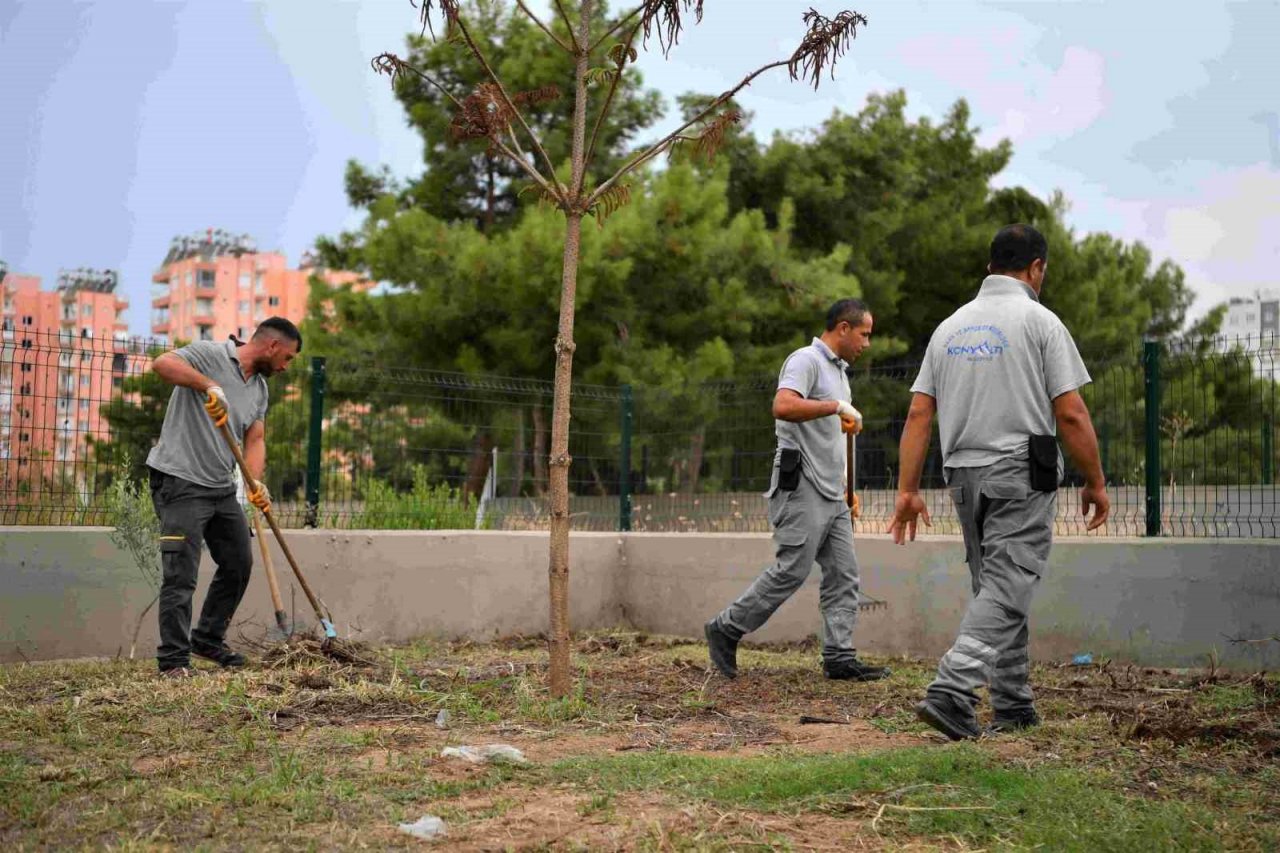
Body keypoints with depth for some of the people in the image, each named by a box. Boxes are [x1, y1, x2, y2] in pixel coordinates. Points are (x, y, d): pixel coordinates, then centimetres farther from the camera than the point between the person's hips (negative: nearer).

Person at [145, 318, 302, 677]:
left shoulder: (259, 388, 13)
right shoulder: (210, 355, -10)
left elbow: (255, 439, 8)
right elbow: (162, 363, -26)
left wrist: (256, 482, -10)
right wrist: (208, 385, -38)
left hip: (222, 488, 9)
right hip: (181, 483, -9)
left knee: (239, 564, 14)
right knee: (181, 575, -9)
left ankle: (208, 640, 30)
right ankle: (174, 659, -3)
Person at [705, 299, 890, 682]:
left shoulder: (838, 369, 22)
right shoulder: (806, 360, -9)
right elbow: (783, 406, -27)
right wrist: (836, 406, -22)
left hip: (831, 493, 10)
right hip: (802, 488, -10)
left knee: (843, 574, 4)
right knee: (791, 571, -9)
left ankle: (839, 657, 5)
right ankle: (726, 629, 3)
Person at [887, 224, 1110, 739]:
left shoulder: (950, 326, 12)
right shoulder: (1039, 321, -5)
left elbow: (918, 413, 6)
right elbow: (1070, 414, -10)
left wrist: (907, 489, 6)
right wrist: (1095, 483, 0)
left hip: (964, 476, 6)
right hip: (1021, 474, -6)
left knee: (998, 590, 15)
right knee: (1006, 591, -8)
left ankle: (1013, 705, 19)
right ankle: (951, 691, -23)